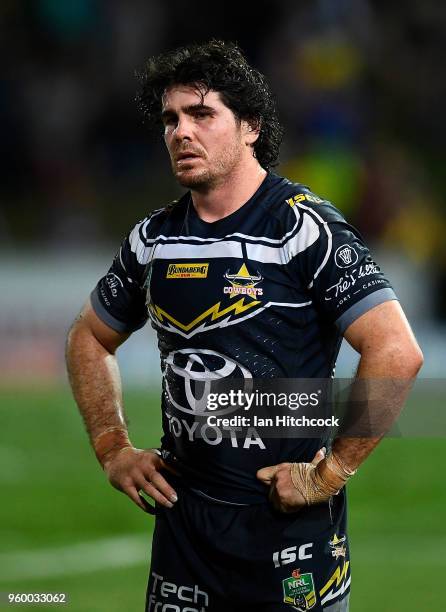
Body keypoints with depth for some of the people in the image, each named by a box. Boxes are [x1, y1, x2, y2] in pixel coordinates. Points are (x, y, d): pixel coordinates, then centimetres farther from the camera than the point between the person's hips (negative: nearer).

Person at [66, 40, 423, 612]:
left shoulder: (305, 227, -12)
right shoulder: (154, 238, 6)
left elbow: (397, 353, -20)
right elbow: (90, 338, 23)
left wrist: (329, 473, -17)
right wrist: (113, 449, 11)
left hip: (288, 517, -5)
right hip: (183, 516, 5)